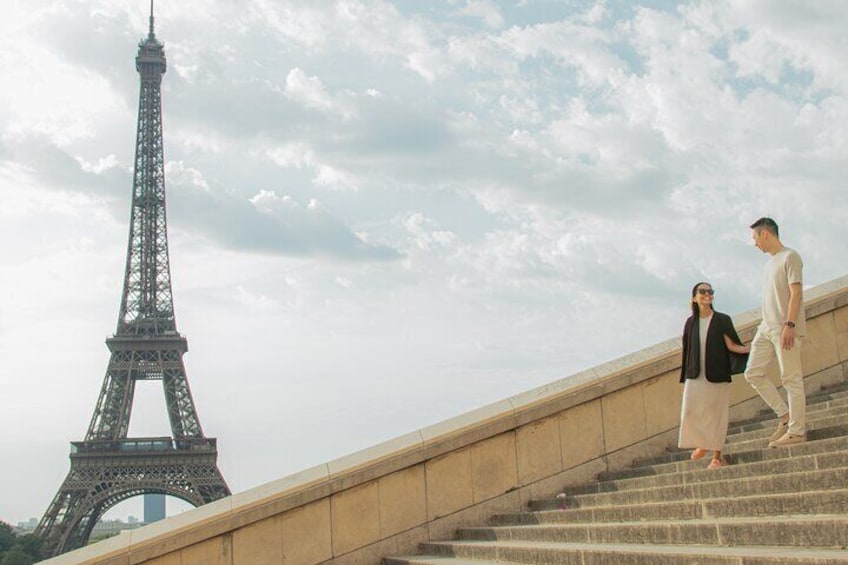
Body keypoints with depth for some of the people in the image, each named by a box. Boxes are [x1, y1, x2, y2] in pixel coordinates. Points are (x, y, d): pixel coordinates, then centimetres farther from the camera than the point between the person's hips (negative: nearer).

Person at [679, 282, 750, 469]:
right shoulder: (691, 322, 9)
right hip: (695, 375, 2)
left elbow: (732, 345, -4)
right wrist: (684, 375, 11)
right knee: (690, 410, -7)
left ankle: (717, 456, 7)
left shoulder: (722, 320, 2)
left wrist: (750, 349, -20)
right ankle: (702, 443, 20)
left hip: (717, 375, -2)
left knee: (716, 413, -2)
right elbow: (686, 350, 12)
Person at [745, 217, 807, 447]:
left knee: (791, 378, -7)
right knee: (753, 373, 5)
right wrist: (767, 325, 18)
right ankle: (785, 415, 10)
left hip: (785, 329, -9)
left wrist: (789, 325, -22)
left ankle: (796, 430, -4)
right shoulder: (770, 262, 19)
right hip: (767, 327, 9)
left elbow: (796, 293, -15)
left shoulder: (790, 257, -7)